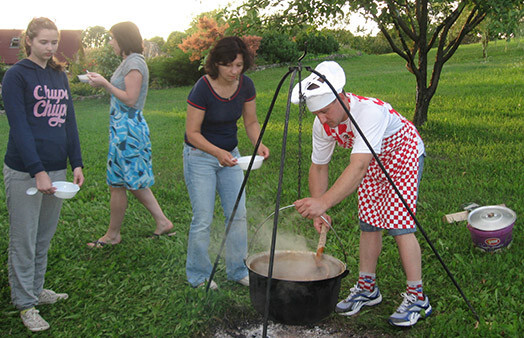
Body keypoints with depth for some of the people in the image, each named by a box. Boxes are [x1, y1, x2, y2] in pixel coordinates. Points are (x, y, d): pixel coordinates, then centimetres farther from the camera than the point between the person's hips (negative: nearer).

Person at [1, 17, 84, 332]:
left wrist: (77, 163, 5)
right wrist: (38, 171, -20)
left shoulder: (60, 75, 12)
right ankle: (25, 303, 15)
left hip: (58, 169, 6)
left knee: (45, 238, 15)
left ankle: (36, 289, 31)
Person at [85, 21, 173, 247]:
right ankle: (163, 222, 20)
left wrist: (105, 84, -14)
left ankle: (112, 235, 15)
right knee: (135, 182, 15)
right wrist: (103, 82, 11)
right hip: (126, 127, 10)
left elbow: (130, 99, -20)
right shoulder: (130, 61, 16)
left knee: (117, 185, 1)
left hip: (127, 129, -10)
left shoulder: (134, 63, -15)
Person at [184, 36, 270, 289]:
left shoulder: (246, 86, -7)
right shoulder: (202, 88, -23)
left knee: (238, 214, 6)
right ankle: (197, 275, 16)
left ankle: (237, 270, 22)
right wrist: (218, 152, -33)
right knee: (203, 219, -4)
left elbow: (251, 122, 3)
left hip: (230, 154, 6)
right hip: (200, 156, -5)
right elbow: (192, 133, -18)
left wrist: (258, 144, -17)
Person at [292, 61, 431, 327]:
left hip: (403, 153, -6)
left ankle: (416, 298, -1)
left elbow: (358, 167, -50)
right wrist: (316, 209, -17)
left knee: (399, 225, -13)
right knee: (368, 223, 6)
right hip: (372, 161, 6)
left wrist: (324, 202, -59)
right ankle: (367, 288, 20)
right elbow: (318, 167, -6)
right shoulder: (322, 125, -18)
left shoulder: (370, 111, -41)